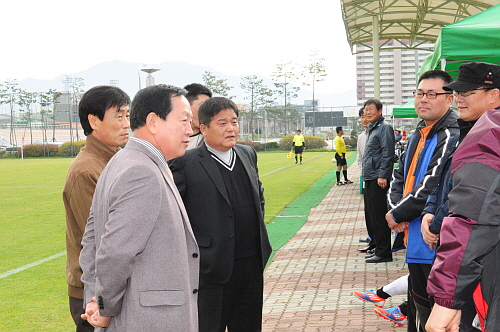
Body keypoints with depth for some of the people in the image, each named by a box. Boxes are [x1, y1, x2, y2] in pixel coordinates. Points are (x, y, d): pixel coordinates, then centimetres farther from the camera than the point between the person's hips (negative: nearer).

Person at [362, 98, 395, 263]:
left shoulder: (384, 128, -10)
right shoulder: (372, 129, 20)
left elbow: (387, 154, -18)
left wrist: (382, 175, -23)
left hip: (378, 180, -10)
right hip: (369, 179, 10)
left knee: (378, 216, -8)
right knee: (370, 215, 18)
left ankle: (383, 252, -5)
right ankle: (375, 244, 30)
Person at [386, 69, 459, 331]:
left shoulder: (451, 137, -16)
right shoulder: (419, 135, 14)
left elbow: (432, 189, -22)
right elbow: (400, 176, 15)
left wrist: (398, 214, -11)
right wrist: (395, 209, -5)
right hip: (414, 239, 9)